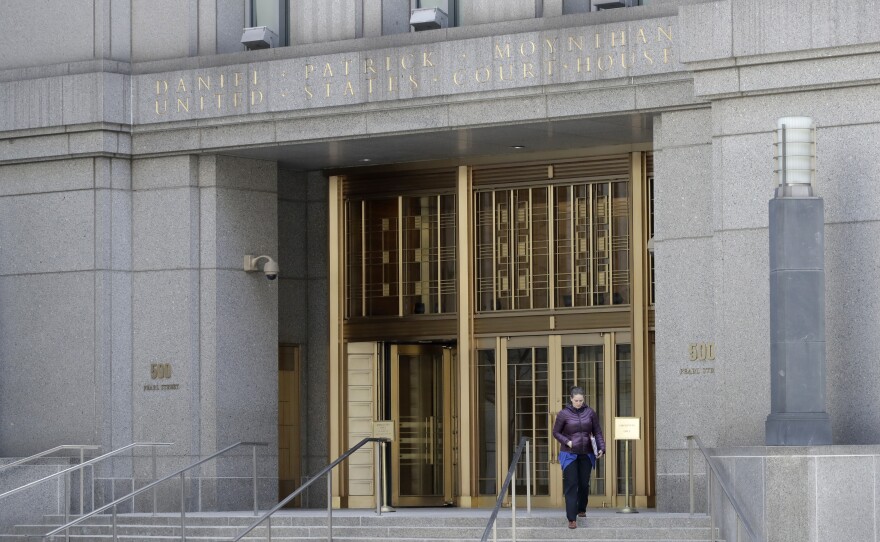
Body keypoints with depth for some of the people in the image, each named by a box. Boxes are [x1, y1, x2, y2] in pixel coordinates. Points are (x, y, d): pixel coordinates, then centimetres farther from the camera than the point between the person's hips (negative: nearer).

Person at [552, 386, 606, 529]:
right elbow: (556, 432, 4)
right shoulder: (564, 414, -4)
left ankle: (582, 509, 34)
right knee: (571, 485, -9)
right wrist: (567, 442, -12)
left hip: (586, 454, 3)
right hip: (569, 454, -3)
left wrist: (601, 448, -7)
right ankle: (572, 519, -13)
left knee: (584, 484, 9)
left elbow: (597, 432, 6)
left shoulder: (590, 413, 2)